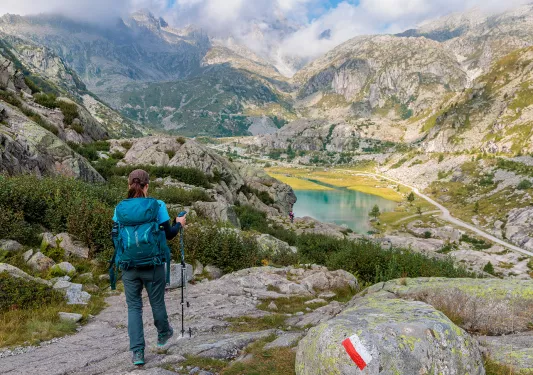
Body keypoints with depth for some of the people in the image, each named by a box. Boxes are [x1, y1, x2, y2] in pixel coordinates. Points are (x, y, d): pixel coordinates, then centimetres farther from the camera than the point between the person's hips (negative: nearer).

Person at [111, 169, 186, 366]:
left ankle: (137, 352, 7)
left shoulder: (120, 208, -2)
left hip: (129, 266, 2)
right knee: (157, 302, 18)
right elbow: (168, 234, -4)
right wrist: (179, 224, 15)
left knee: (134, 307, 11)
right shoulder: (157, 206, -10)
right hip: (153, 265, -1)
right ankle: (163, 334, 42)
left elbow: (115, 236, 3)